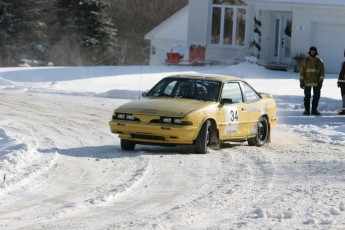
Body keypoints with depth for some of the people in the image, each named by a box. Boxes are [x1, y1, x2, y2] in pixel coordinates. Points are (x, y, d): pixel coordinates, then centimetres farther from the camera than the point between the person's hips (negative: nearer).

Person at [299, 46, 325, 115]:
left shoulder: (319, 61, 2)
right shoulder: (306, 61, -1)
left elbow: (322, 71, 2)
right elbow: (302, 71, -1)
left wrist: (320, 81, -6)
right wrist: (301, 81, -6)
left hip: (316, 83, 2)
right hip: (307, 82, -2)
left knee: (317, 96, 5)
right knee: (307, 96, 2)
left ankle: (314, 110, 15)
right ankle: (307, 110, 10)